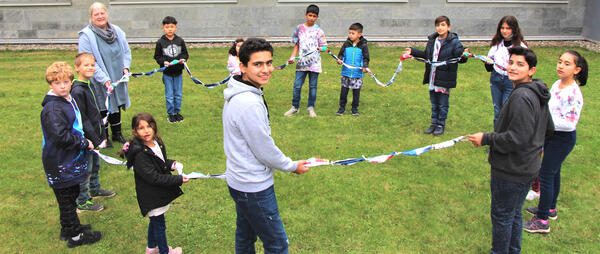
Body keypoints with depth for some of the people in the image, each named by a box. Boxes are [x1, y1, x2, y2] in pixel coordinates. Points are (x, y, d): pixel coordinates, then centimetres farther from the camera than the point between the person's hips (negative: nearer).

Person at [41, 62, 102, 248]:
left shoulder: (69, 101, 8)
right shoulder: (52, 109, -23)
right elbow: (60, 136, -30)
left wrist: (84, 140, 11)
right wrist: (84, 143, -19)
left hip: (71, 160, 9)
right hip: (60, 164, -9)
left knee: (71, 195, 22)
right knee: (66, 199, 4)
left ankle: (70, 228, 39)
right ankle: (75, 237, 16)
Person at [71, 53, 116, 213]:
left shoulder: (89, 86, 8)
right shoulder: (77, 91, -22)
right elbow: (82, 120, -22)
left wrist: (102, 135, 16)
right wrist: (95, 140, -19)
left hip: (94, 137, 9)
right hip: (85, 139, -9)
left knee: (95, 164, 24)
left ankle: (95, 190, 43)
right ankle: (82, 203, 16)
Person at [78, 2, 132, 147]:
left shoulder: (117, 31, 3)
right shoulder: (86, 35, -14)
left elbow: (126, 51, 11)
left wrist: (125, 67, -7)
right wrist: (104, 79, -24)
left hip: (117, 79, 5)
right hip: (99, 83, -5)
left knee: (116, 105, 19)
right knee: (102, 109, 7)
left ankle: (117, 134, 37)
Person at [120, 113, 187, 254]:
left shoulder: (157, 142, -1)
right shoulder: (139, 154, -27)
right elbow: (154, 177, -28)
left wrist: (171, 164, -4)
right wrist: (178, 180, -27)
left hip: (158, 193, 8)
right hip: (150, 197, -8)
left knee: (155, 221, 25)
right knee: (159, 225, 8)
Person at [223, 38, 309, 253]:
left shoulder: (238, 95, 4)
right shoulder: (249, 103, -28)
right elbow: (265, 150, -21)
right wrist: (292, 166, -4)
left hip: (240, 181, 10)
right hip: (254, 187, -10)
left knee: (245, 236, 25)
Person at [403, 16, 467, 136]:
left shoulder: (454, 42, -12)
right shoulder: (432, 40, 7)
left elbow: (460, 58, -12)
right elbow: (426, 55, 21)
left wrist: (464, 56, -34)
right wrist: (412, 51, 19)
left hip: (445, 80, -5)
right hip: (432, 77, 6)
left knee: (443, 104, 6)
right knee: (434, 103, 16)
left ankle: (441, 125, 21)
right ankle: (434, 123, 29)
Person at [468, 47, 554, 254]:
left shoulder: (521, 97, -25)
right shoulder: (537, 93, 7)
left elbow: (517, 138, -27)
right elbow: (549, 129, 18)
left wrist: (485, 139, -18)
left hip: (510, 171, -10)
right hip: (527, 167, 10)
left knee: (502, 216, 7)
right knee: (514, 213, 23)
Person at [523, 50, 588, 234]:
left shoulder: (574, 93, -25)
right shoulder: (557, 85, 2)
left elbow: (570, 123, -27)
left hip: (563, 138, -9)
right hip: (551, 135, 9)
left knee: (546, 175, -4)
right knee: (553, 172, 22)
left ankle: (542, 221, 6)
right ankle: (550, 209, 40)